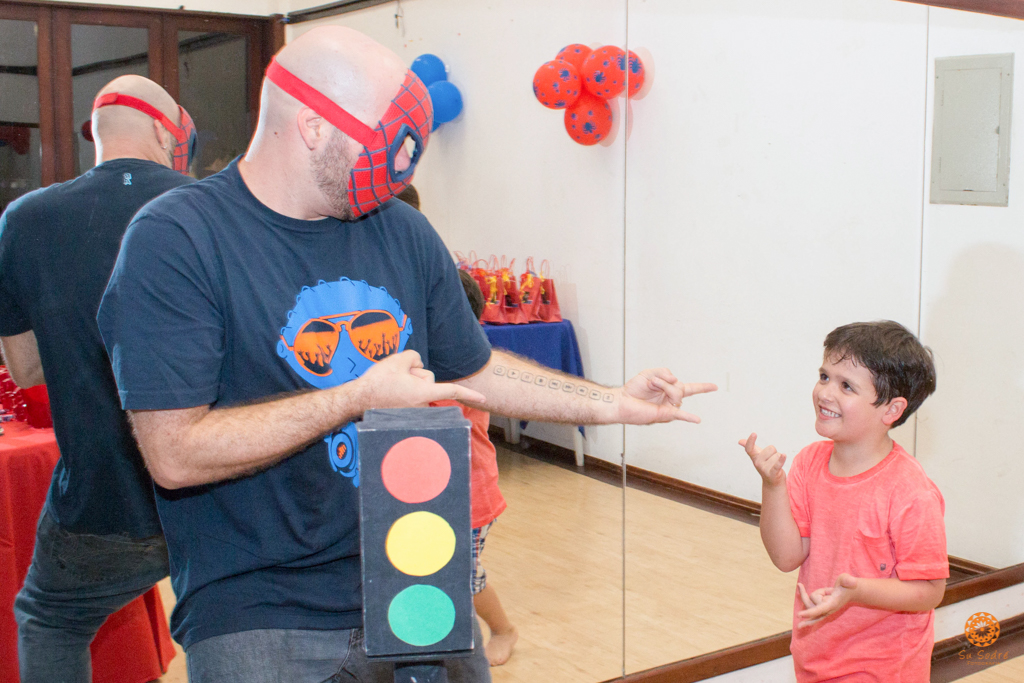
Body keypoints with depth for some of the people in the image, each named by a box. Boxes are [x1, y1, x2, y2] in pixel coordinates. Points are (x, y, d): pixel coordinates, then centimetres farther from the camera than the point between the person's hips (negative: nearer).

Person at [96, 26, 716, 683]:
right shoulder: (173, 240, -13)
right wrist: (360, 395, -18)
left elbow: (474, 370, 17)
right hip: (260, 613, -5)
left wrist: (615, 402, 13)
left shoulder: (404, 231, 6)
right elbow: (177, 453, -21)